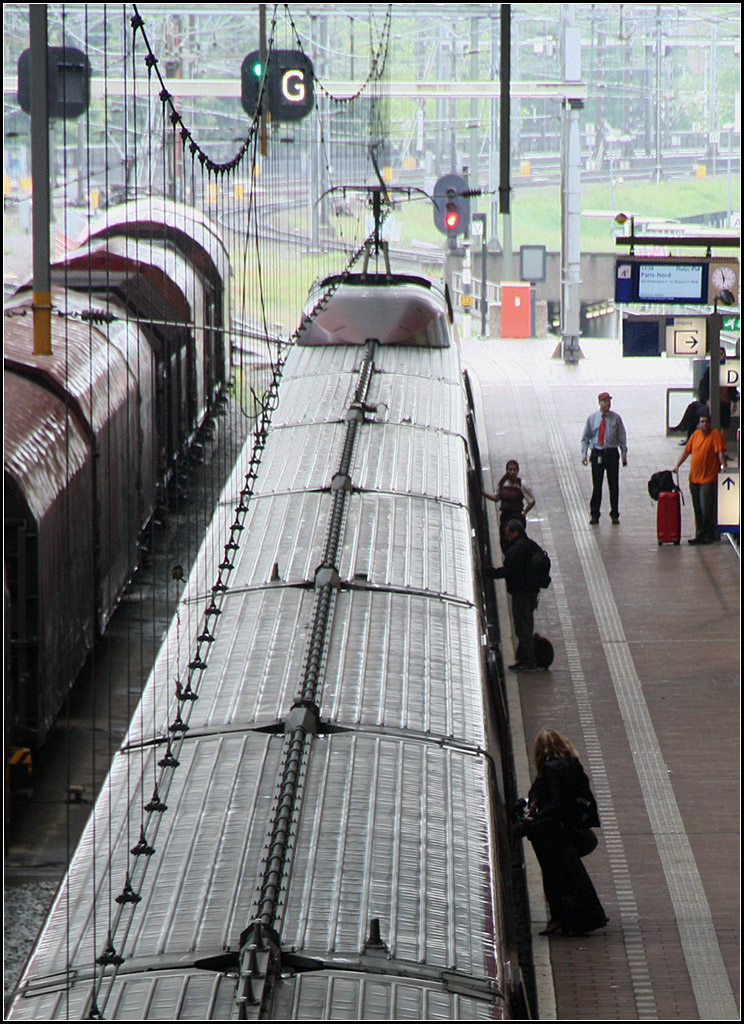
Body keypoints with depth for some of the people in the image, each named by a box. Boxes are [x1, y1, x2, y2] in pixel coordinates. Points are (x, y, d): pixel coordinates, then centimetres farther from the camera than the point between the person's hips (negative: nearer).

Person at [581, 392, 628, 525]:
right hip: (597, 454, 0)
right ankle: (594, 515, 10)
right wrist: (584, 454, -2)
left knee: (614, 485, 2)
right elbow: (585, 437, 7)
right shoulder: (592, 418, 3)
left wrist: (624, 455, 3)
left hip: (612, 453, 0)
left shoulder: (615, 418, 2)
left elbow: (622, 437, 7)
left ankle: (615, 515, 11)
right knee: (596, 485, 1)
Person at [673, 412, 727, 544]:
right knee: (697, 509, 9)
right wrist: (677, 466, 11)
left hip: (709, 478, -6)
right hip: (694, 477, 6)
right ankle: (699, 535, 15)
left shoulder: (715, 434, -4)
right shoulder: (696, 435, 12)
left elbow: (720, 452, -11)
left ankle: (708, 536, 0)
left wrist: (723, 466, -22)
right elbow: (686, 451, 17)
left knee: (707, 509, -8)